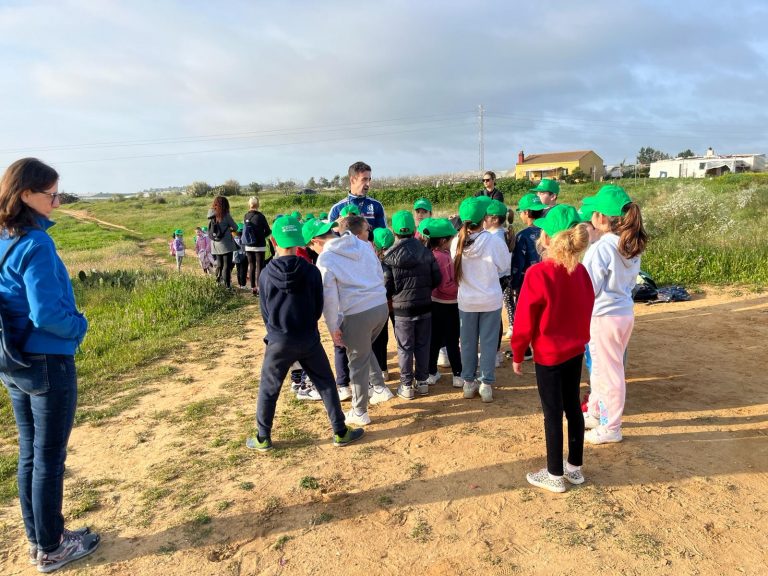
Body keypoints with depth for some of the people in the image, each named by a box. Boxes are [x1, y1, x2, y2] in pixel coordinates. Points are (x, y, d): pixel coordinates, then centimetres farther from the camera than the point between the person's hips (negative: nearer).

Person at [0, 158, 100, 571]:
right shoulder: (36, 244, -21)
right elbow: (46, 313, -25)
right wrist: (80, 325, -7)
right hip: (48, 365, -8)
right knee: (49, 458, 6)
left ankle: (36, 539, 34)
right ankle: (51, 549, 23)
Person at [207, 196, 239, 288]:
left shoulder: (211, 215, 5)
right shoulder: (225, 215, -11)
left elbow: (210, 229, 12)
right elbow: (235, 227, -4)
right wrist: (231, 229, 18)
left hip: (215, 245, 6)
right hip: (226, 244, -6)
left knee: (219, 265, 16)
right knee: (227, 265, -2)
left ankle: (218, 284, 20)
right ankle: (227, 285, -4)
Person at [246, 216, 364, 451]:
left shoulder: (266, 275, -9)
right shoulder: (311, 271, -11)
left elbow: (265, 311, 3)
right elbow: (318, 308, -1)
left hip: (278, 342, 0)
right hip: (308, 339, 0)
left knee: (268, 390, 16)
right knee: (326, 385, 14)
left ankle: (262, 439, 26)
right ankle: (340, 433, 22)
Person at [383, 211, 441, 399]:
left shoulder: (389, 256, -10)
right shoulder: (426, 251, -2)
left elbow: (386, 286, -9)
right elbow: (437, 278, 1)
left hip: (402, 308, -2)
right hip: (425, 306, 3)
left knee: (405, 348, 7)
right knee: (423, 345, 13)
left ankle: (406, 386, 13)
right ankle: (422, 382, 22)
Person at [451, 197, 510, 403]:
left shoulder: (456, 242, -12)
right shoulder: (494, 241, -18)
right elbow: (504, 269, -4)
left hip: (466, 300, 2)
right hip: (491, 299, -2)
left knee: (468, 342, 15)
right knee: (488, 342, 10)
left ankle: (469, 382, 25)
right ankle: (486, 384, 16)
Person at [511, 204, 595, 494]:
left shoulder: (538, 274, -23)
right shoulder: (581, 272, -3)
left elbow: (524, 320, -17)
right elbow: (587, 310, 8)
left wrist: (517, 354, -5)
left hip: (548, 355, -6)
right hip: (575, 351, 7)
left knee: (553, 414, 6)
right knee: (573, 407, 18)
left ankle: (555, 475, 21)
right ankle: (575, 467, 33)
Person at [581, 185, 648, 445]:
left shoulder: (601, 248, -23)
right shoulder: (632, 246, 2)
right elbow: (630, 280, 13)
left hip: (604, 316, -8)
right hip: (625, 312, 8)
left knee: (608, 372, 6)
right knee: (601, 368, 22)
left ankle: (611, 428, 22)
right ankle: (595, 413, 38)